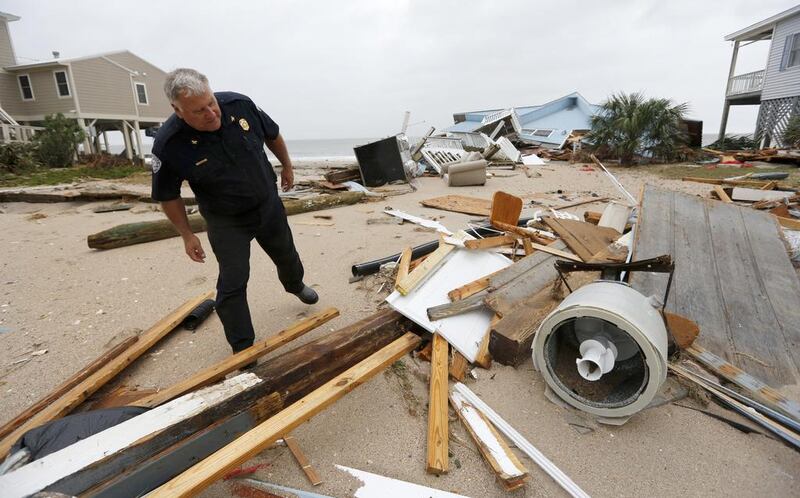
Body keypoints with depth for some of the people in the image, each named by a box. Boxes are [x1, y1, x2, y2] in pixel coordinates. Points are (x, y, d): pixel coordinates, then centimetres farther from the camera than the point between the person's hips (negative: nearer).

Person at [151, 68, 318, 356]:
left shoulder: (240, 104, -19)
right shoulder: (169, 145, -25)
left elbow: (272, 135, 1)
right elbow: (168, 195, -9)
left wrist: (287, 166, 12)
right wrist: (187, 235, -6)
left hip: (268, 203, 4)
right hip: (226, 221, -3)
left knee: (286, 256, 23)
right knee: (233, 283, -4)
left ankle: (295, 285, 57)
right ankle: (243, 349, 13)